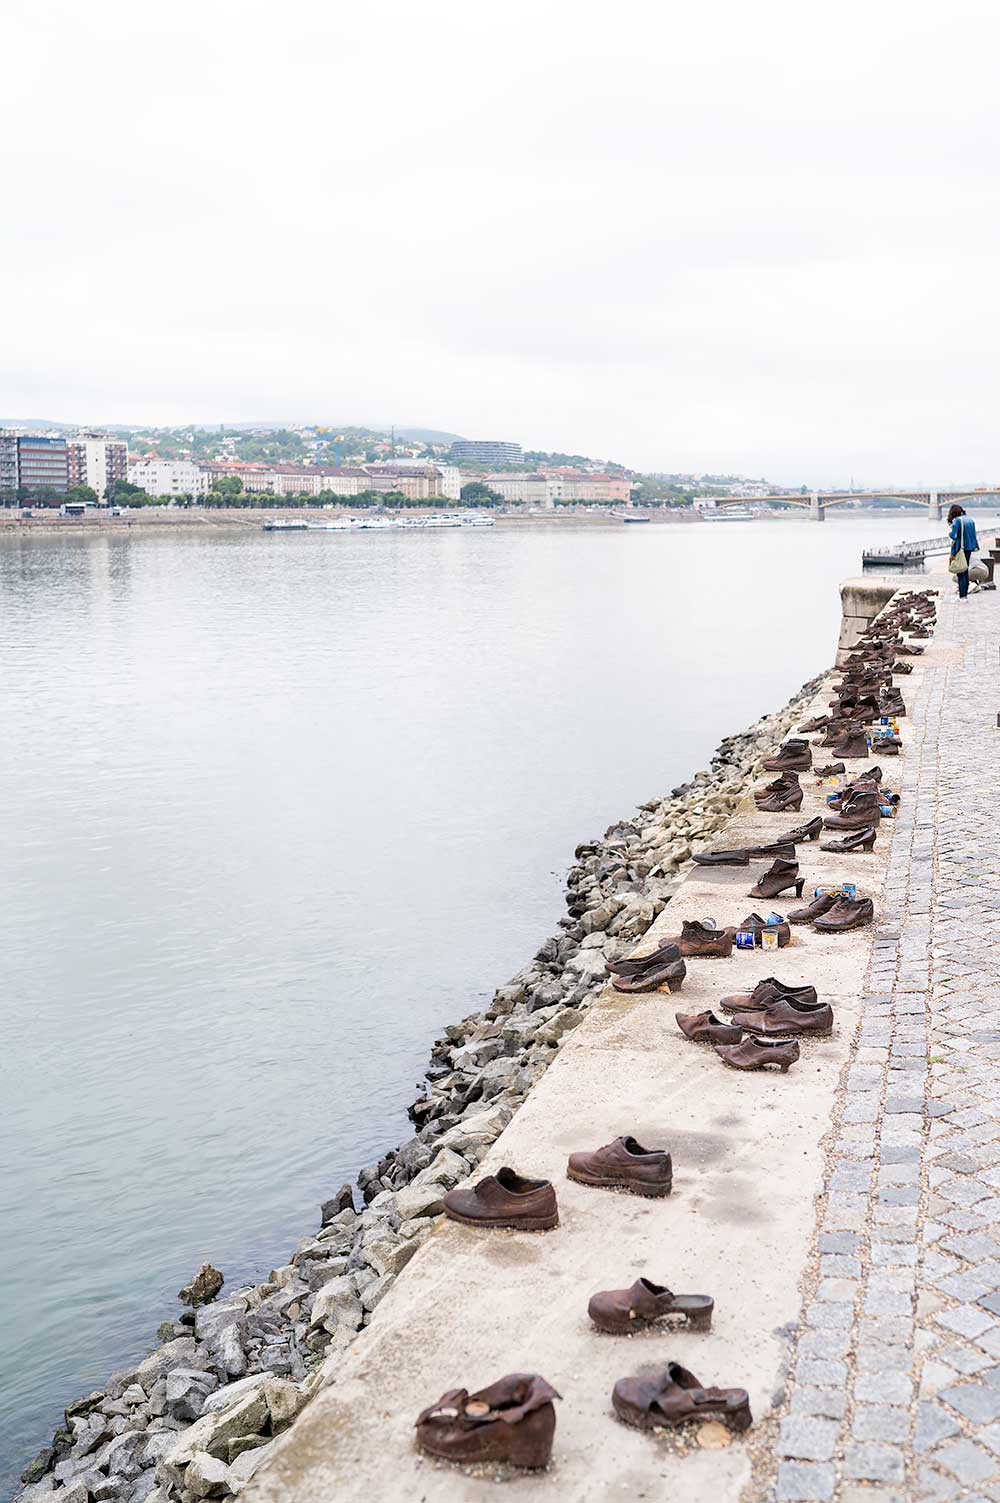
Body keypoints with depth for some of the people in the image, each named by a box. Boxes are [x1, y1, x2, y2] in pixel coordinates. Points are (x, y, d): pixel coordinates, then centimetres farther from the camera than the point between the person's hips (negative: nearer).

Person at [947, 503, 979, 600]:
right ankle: (965, 593, 23)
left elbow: (954, 536, -17)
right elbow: (974, 535, 11)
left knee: (960, 572, -2)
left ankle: (962, 596, -3)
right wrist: (975, 547, 17)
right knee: (965, 571, 16)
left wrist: (953, 553, -13)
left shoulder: (957, 521, -14)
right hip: (969, 548, 7)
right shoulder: (970, 520, 9)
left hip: (959, 549, -7)